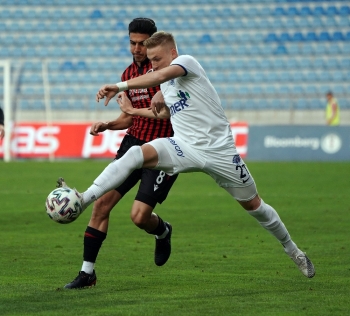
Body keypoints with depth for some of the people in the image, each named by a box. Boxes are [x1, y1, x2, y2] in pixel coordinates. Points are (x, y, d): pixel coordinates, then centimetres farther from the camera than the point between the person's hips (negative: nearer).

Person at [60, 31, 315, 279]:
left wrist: (120, 86, -35)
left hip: (219, 151, -5)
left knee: (253, 204, 7)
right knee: (137, 154, -23)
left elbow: (161, 75, -31)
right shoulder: (165, 84, 14)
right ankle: (84, 199, -35)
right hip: (185, 147, 5)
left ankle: (292, 250, 30)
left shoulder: (187, 61, -10)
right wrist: (134, 111, 24)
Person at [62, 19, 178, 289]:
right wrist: (107, 125, 4)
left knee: (140, 216, -14)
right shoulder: (128, 74, 12)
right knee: (103, 202, -5)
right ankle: (87, 272, 3)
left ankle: (163, 232, 24)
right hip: (134, 143, 6)